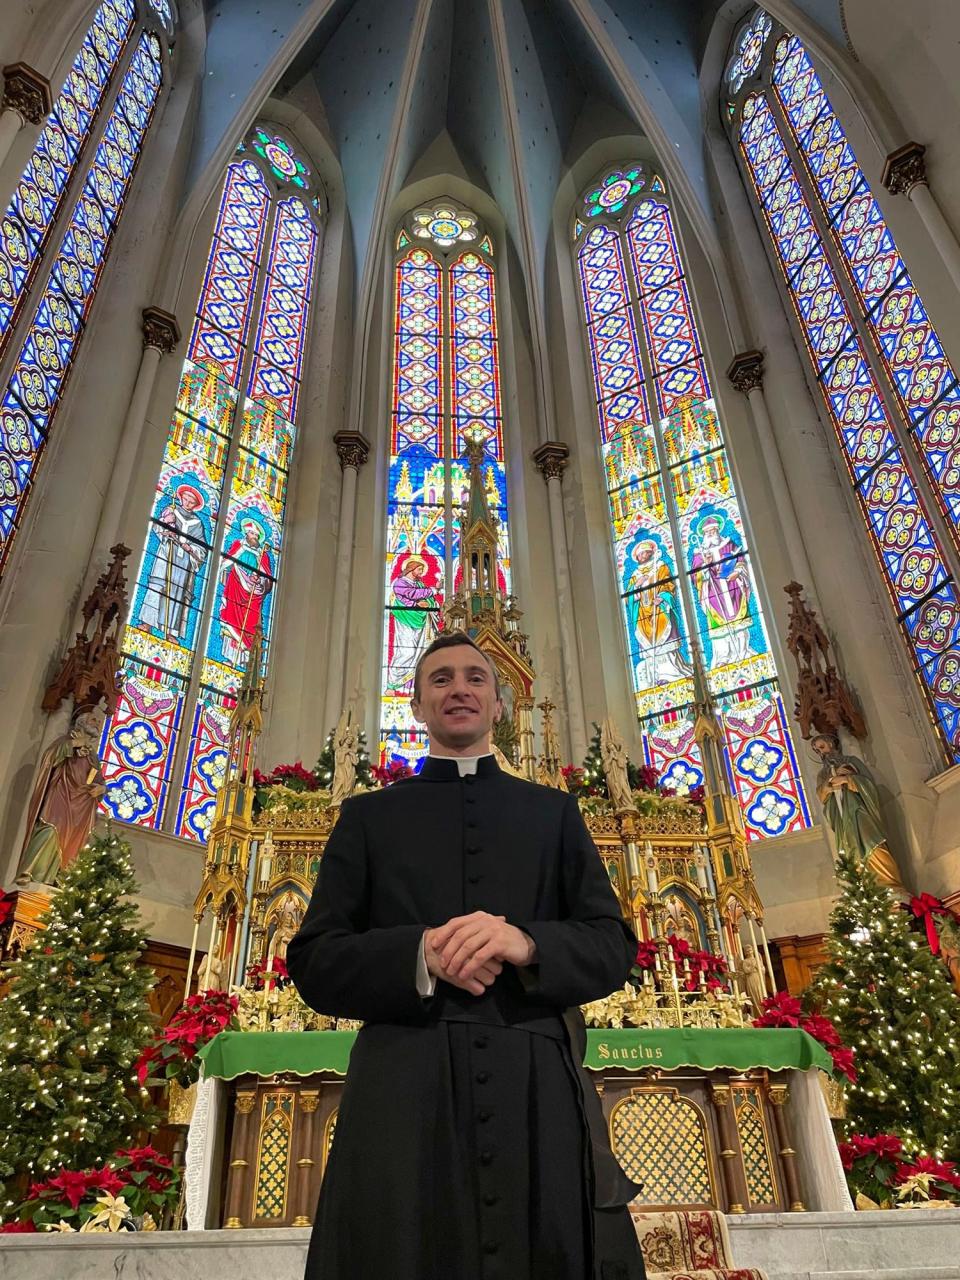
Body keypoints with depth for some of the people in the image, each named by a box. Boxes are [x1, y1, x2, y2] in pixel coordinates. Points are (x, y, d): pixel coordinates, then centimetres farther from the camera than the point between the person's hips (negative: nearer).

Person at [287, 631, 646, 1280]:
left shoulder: (554, 812, 16)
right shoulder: (368, 816, 13)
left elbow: (615, 947, 7)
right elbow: (313, 962, 6)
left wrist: (527, 944, -14)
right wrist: (419, 954, -14)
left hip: (541, 1100, 1)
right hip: (403, 1102, 0)